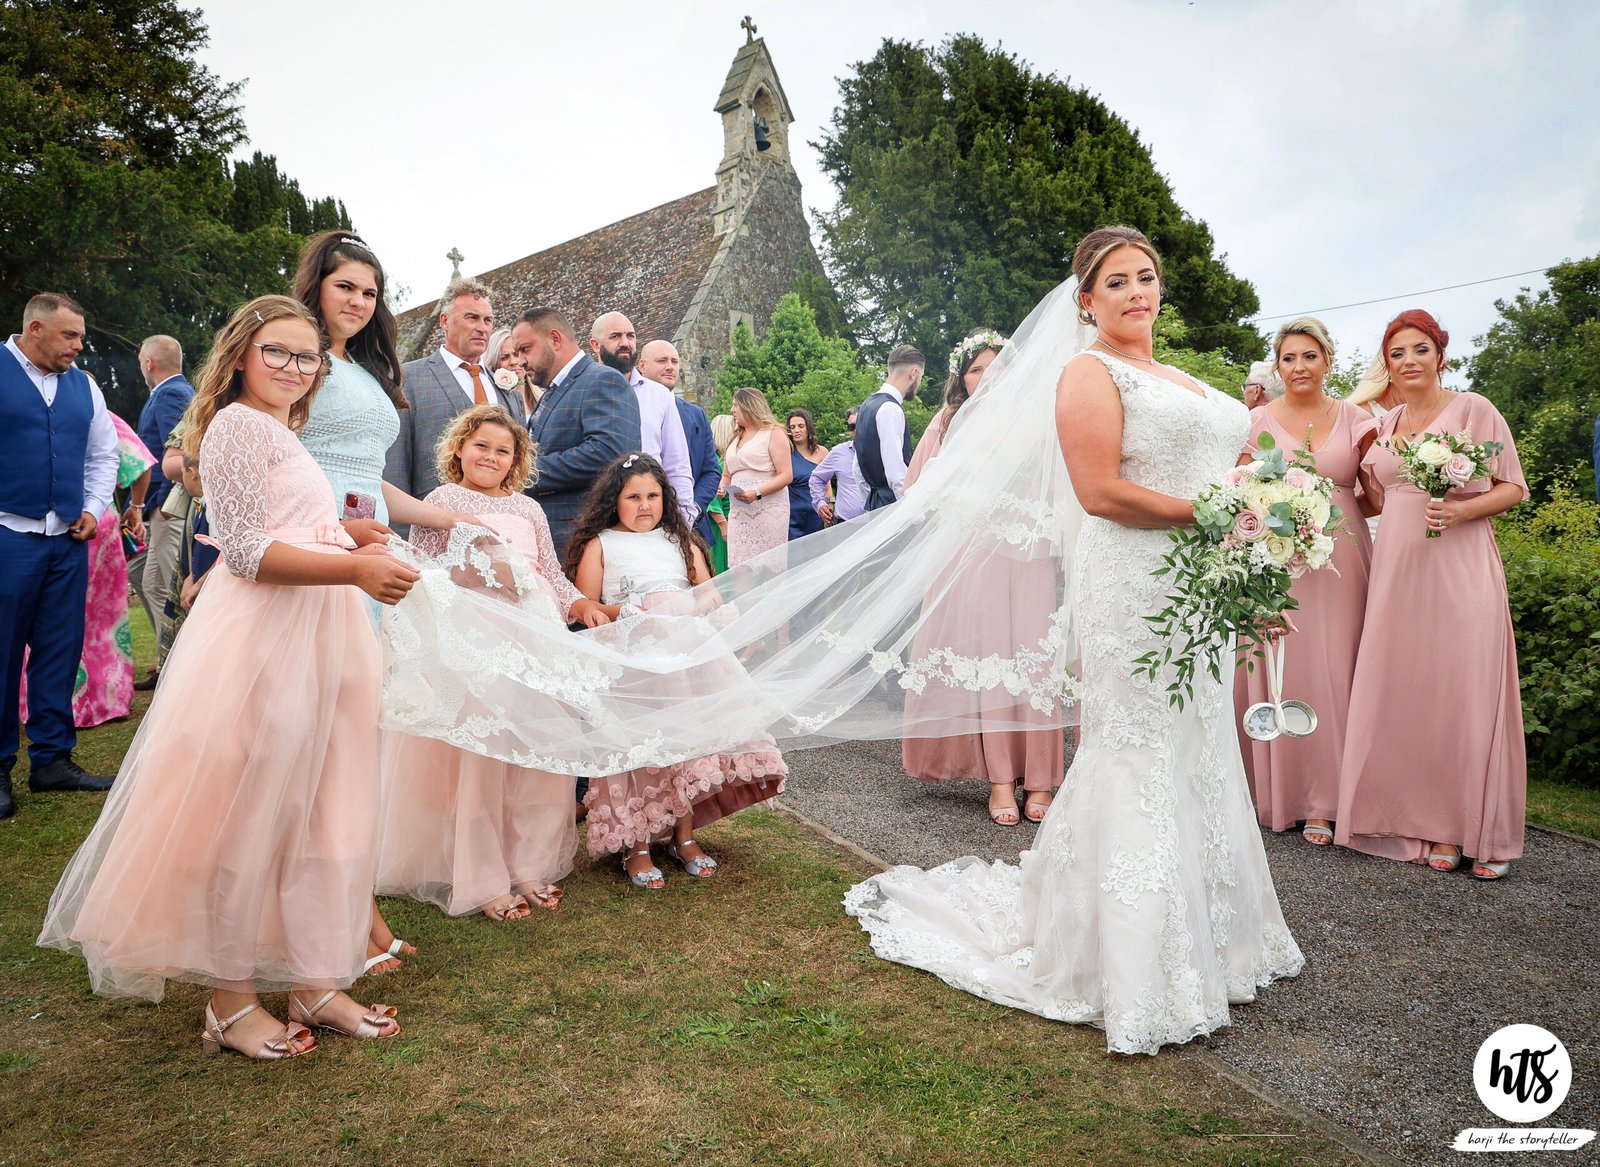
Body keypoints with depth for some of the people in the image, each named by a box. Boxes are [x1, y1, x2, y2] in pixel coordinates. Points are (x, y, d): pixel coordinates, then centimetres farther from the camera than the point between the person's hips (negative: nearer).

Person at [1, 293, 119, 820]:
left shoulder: (83, 386, 14)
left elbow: (103, 455, 22)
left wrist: (93, 509, 9)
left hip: (68, 540, 5)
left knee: (61, 652, 8)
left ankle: (52, 758, 17)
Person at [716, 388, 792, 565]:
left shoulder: (773, 433, 1)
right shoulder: (735, 439, 22)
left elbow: (786, 475, -7)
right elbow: (726, 475, 27)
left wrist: (757, 493, -19)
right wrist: (722, 488, 3)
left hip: (767, 509, -6)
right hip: (738, 513, 6)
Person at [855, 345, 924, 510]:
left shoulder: (868, 404, 16)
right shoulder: (891, 409, -13)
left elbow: (858, 466, 21)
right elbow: (895, 472, -21)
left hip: (874, 502, 10)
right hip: (893, 504, -10)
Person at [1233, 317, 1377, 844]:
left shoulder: (1354, 419, 9)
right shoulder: (1257, 421, 7)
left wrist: (1332, 505, -7)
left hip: (1338, 560, 1)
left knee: (1332, 676, -1)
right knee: (1273, 671, -3)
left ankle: (1322, 802, 9)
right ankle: (1274, 793, 11)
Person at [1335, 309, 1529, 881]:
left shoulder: (1473, 409, 0)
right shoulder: (1382, 426, 15)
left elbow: (1512, 488, -1)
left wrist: (1460, 510, -16)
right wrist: (1364, 469, 7)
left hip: (1459, 570, -5)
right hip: (1397, 570, 5)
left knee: (1466, 694, -3)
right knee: (1405, 693, 3)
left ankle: (1483, 831, 9)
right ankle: (1431, 825, 12)